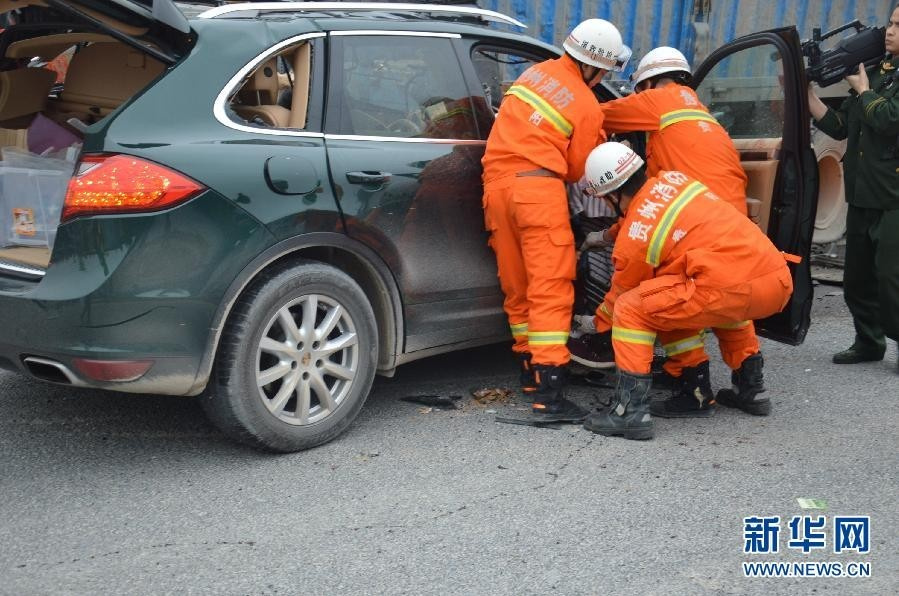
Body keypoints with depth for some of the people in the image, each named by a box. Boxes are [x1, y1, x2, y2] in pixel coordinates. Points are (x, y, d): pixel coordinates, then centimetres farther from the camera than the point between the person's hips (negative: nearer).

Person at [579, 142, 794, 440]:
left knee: (629, 310, 1)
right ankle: (750, 388, 41)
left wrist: (598, 324, 37)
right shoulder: (674, 179, 18)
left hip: (738, 290, -8)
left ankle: (630, 410, -5)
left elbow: (620, 295, 18)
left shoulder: (633, 240, 0)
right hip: (781, 282, 8)